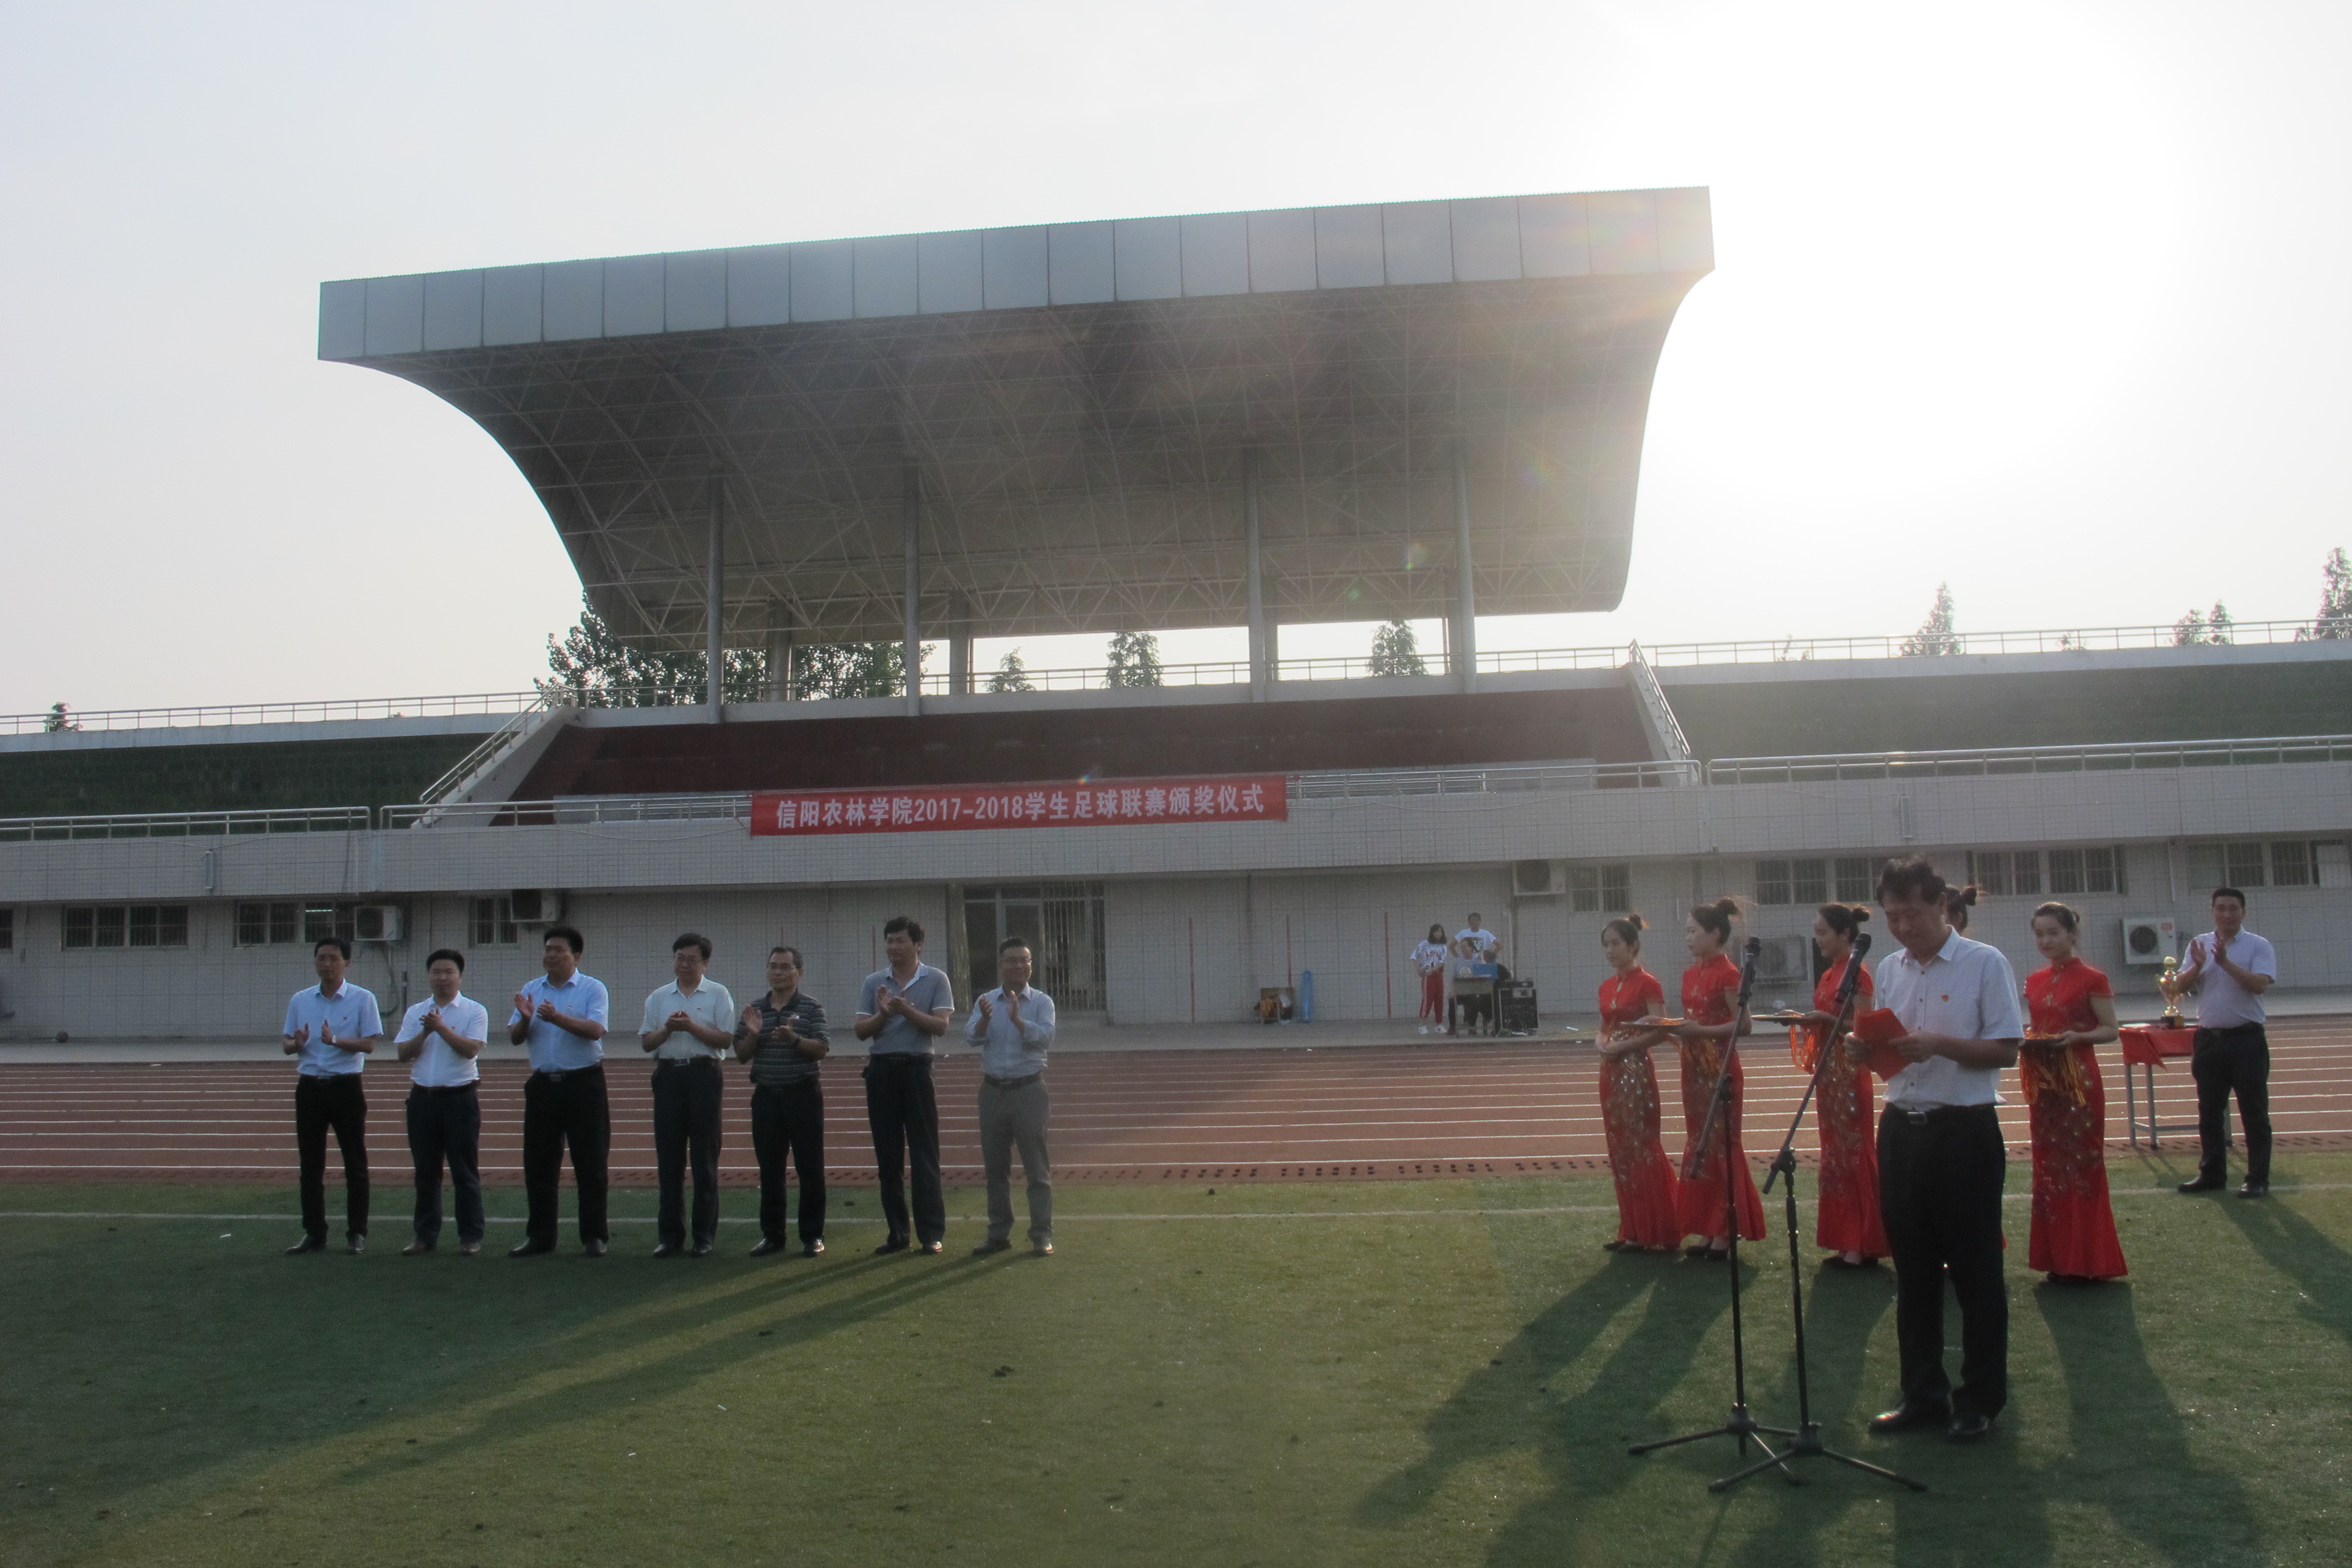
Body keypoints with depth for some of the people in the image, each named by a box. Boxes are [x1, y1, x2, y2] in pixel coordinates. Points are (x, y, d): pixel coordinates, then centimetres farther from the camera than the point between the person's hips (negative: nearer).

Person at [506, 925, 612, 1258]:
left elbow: (596, 1030, -18)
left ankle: (595, 1236, 7)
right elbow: (514, 1038, 7)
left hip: (584, 1084, -4)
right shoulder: (531, 990, 12)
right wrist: (525, 1019, -14)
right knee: (538, 1164, 7)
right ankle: (540, 1236, 17)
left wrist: (558, 1018, -30)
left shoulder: (593, 989, -3)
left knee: (590, 1163, -1)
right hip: (543, 1084, 5)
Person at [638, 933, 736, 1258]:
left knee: (705, 1157, 0)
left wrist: (691, 1027, -14)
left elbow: (726, 1039, -4)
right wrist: (668, 1028, -9)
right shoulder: (659, 997, 14)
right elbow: (646, 1042, 10)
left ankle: (704, 1235, 6)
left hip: (704, 1075, -3)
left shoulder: (718, 995, 4)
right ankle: (670, 1235, 10)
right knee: (668, 1157, 4)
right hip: (668, 1074, 3)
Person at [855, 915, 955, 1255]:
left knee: (924, 1153, -3)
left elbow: (941, 1025, -9)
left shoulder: (935, 980, 1)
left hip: (917, 1068, -3)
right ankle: (897, 1232, 14)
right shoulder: (874, 982, 10)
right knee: (888, 1155, 6)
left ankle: (932, 1233, 1)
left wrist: (907, 1010, -21)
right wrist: (882, 1014, -13)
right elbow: (860, 1030, 5)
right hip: (881, 1070, 3)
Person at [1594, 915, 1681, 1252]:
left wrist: (1624, 1045, -18)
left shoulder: (1647, 983, -9)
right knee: (1620, 1151, 10)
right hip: (1611, 1072, 8)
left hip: (1637, 1070, -8)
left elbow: (1660, 1032, -15)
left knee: (1641, 1148, -5)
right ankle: (1632, 1231, 17)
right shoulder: (1607, 987, 13)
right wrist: (1602, 1042, 0)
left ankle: (1655, 1234, 3)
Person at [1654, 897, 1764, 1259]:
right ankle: (1709, 1230, 17)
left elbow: (1742, 1024, -15)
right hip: (1694, 1067, 8)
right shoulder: (1690, 974, 12)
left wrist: (1700, 1031, -23)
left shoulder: (1727, 973, -12)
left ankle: (1723, 1234, 3)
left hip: (1721, 1067, -8)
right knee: (1698, 1145, 10)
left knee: (1719, 1146, -3)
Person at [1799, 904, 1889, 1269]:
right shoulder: (1827, 975, 14)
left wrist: (1825, 1017, -25)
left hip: (1850, 1071, -9)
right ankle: (1846, 1242, 16)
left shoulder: (1857, 974, -11)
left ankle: (1862, 1246, 1)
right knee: (1835, 1154, 10)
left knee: (1854, 1154, -4)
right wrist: (1807, 1019, 1)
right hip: (1828, 1069, 9)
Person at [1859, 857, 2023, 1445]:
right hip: (1901, 1128, 5)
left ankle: (1981, 1398, 18)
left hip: (1965, 1131, -5)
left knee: (1975, 1270, 4)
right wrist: (1867, 1048, -7)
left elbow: (2006, 1050, -10)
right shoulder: (1889, 969, 9)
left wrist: (1938, 1044, -22)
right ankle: (1923, 1394, 23)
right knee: (1913, 1270, 11)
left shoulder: (1985, 964, -7)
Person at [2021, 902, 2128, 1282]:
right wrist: (2026, 1040, -2)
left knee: (2080, 1164, -3)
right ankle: (2057, 1256, 16)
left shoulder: (2091, 979, -6)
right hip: (2043, 1081, 6)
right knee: (2048, 1166, 8)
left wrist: (2078, 1036, -22)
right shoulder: (2034, 982, 11)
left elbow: (2110, 1030, -5)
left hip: (2079, 1081, -6)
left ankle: (2085, 1260, 5)